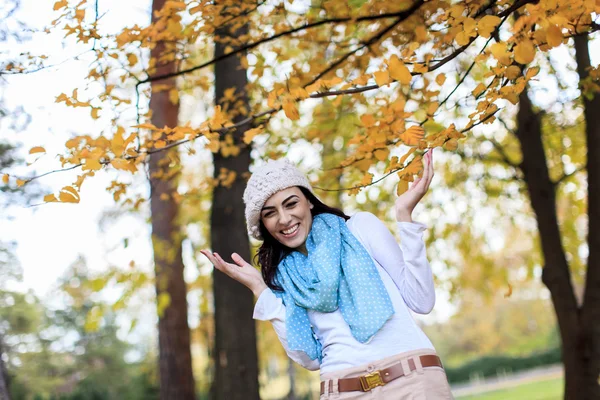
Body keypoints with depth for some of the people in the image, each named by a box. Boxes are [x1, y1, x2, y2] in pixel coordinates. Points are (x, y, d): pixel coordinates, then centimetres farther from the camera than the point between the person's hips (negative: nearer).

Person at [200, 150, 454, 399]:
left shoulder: (360, 227, 6)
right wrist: (258, 289, 4)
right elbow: (309, 358, 3)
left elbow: (421, 301, -1)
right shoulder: (283, 276, 14)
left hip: (413, 380, -3)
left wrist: (404, 215, -5)